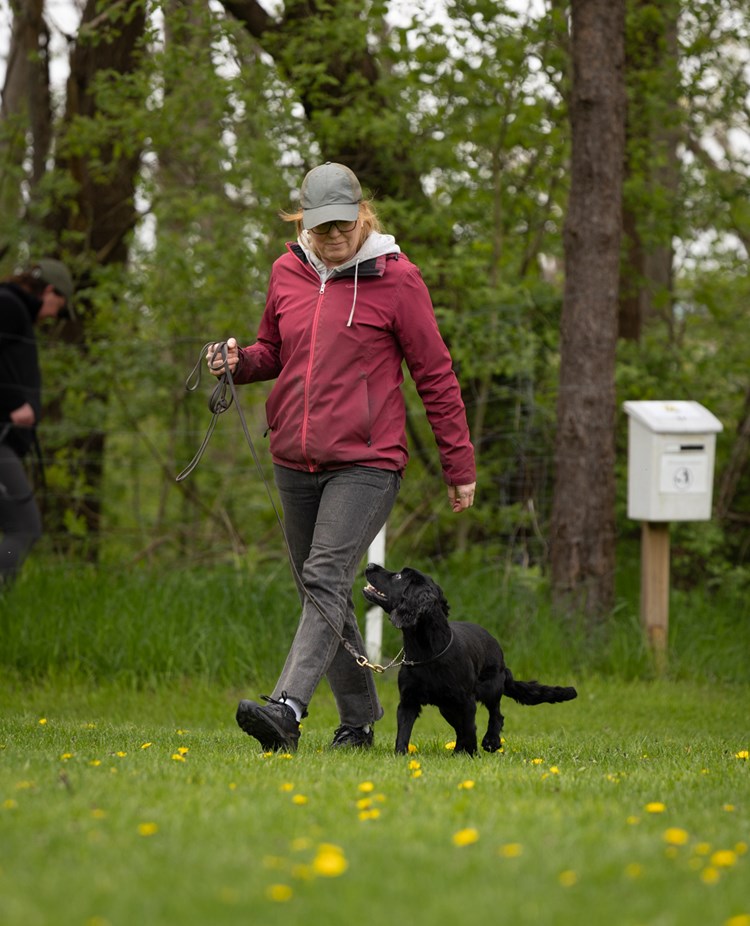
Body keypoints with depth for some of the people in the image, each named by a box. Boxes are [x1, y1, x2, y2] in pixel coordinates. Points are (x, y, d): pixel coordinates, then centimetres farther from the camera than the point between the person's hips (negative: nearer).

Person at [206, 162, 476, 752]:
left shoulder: (395, 279, -5)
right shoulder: (288, 274, 8)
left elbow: (436, 375, -1)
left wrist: (460, 467, -1)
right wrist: (238, 361, -1)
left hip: (366, 464, -6)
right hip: (295, 461, 6)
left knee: (327, 580, -20)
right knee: (321, 592, 11)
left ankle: (287, 708, -33)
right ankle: (360, 718, 22)